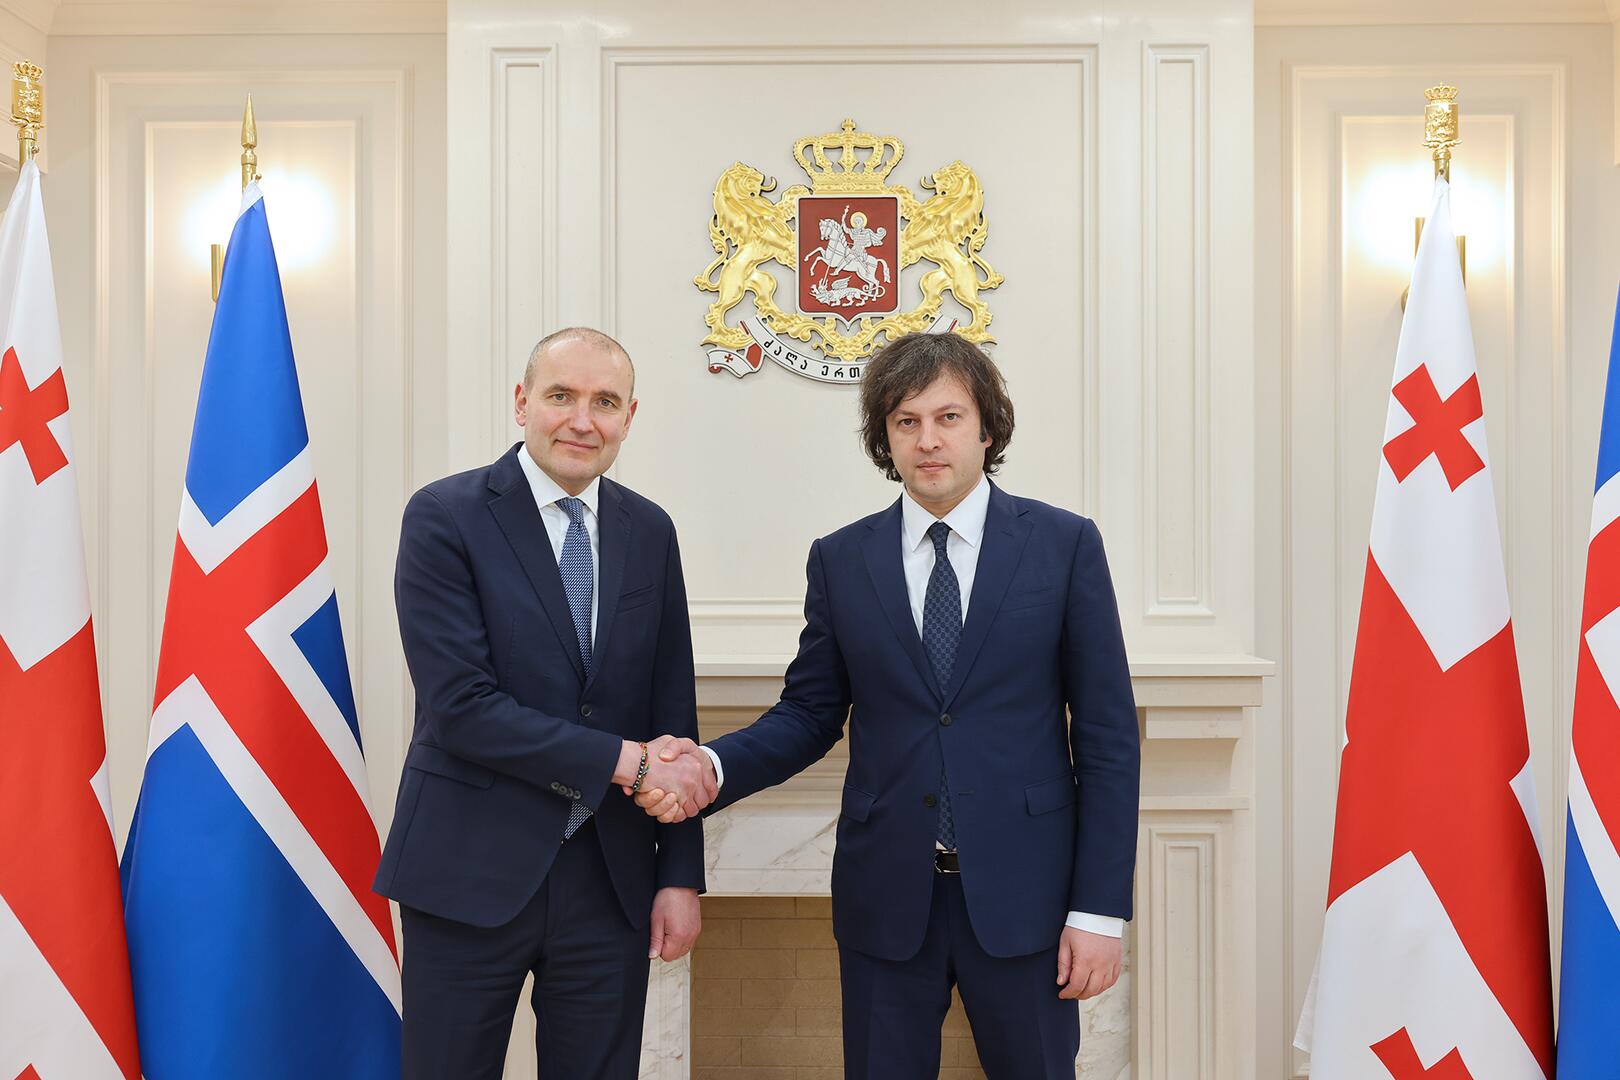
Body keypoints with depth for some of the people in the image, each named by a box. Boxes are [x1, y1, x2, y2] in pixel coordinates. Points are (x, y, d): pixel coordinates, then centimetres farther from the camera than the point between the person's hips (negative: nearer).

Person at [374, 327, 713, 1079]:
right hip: (470, 874, -3)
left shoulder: (650, 531, 5)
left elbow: (672, 711, 6)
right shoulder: (444, 516, -8)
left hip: (612, 876, 4)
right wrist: (624, 761, -16)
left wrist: (681, 873, 3)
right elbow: (459, 705, -16)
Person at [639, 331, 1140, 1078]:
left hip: (1021, 895, -1)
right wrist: (713, 767, -13)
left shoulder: (1065, 544, -2)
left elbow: (1107, 733, -3)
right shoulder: (840, 559, 4)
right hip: (886, 898, 2)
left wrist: (1101, 907, -6)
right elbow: (809, 714, 7)